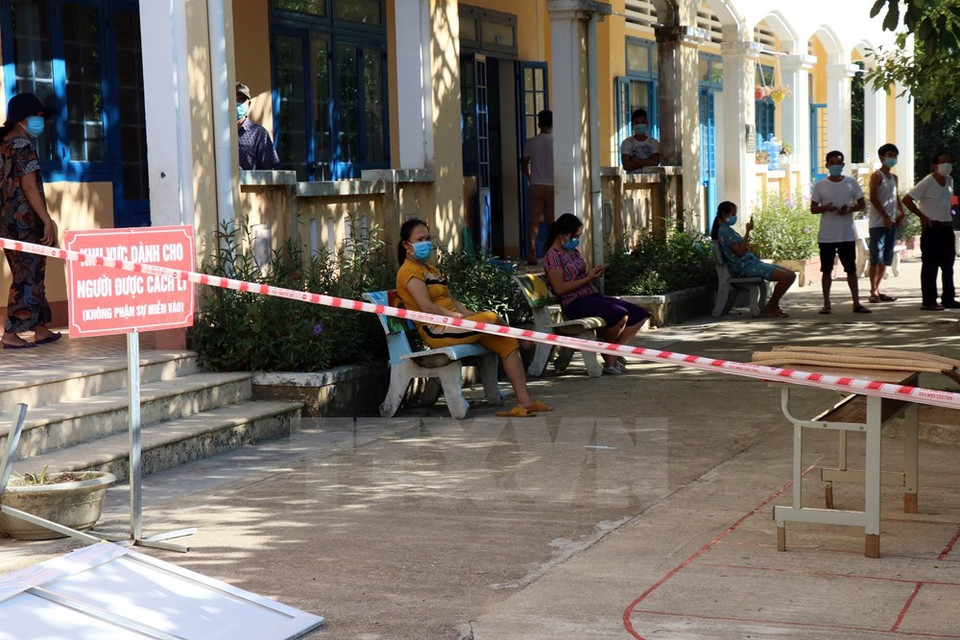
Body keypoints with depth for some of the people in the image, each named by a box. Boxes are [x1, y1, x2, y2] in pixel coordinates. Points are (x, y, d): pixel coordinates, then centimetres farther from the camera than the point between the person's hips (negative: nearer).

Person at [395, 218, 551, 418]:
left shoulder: (430, 269, 26)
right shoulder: (409, 271, -6)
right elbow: (427, 307, -17)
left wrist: (468, 314, 3)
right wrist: (458, 317, -15)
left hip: (451, 324, 10)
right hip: (435, 330, -10)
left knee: (506, 342, -4)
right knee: (490, 318, -21)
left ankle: (524, 399, -9)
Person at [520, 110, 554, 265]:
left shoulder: (531, 142, 2)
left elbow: (524, 163, 8)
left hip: (536, 186, 2)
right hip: (553, 186, -2)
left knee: (534, 221, 5)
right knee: (554, 222, 4)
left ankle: (531, 253, -6)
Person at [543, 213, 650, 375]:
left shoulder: (573, 251, 20)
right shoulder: (552, 256, -7)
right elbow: (559, 289, -16)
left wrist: (594, 273, 4)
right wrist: (588, 278, -15)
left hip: (593, 296, 10)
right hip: (576, 303, -10)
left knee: (640, 314, -4)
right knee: (620, 315, -31)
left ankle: (613, 355, -10)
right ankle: (608, 358, -10)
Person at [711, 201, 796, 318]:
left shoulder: (727, 230, 21)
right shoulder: (724, 231, -10)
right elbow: (740, 252, -20)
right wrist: (747, 232, -18)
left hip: (753, 262, 10)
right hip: (745, 267, -10)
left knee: (791, 275, 2)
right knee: (785, 276, -22)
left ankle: (772, 306, 6)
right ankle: (771, 308, -8)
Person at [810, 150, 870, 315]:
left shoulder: (851, 183, 4)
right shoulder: (820, 185, 2)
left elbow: (862, 204, 7)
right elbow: (813, 208, 4)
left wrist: (849, 209, -12)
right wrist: (825, 208, -17)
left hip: (847, 234, 0)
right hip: (826, 235, 0)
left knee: (851, 269, 3)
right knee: (826, 270, 4)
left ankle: (856, 303, 6)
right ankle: (826, 304, 11)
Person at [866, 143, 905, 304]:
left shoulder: (894, 177, 18)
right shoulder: (877, 176, -5)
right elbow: (873, 198, -13)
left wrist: (901, 212, 4)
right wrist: (886, 217, -16)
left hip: (891, 222, 8)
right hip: (878, 222, -8)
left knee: (886, 258, 8)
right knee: (876, 257, -10)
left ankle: (877, 290, 13)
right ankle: (873, 292, -10)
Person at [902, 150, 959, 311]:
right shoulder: (927, 182, -12)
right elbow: (906, 199, -15)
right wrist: (922, 216, -12)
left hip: (947, 227, 8)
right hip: (931, 229, -8)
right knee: (930, 266, -4)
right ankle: (928, 301, -2)